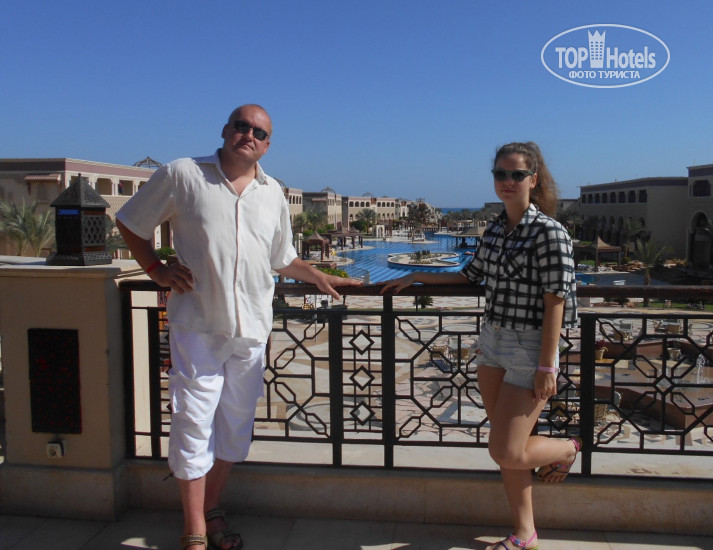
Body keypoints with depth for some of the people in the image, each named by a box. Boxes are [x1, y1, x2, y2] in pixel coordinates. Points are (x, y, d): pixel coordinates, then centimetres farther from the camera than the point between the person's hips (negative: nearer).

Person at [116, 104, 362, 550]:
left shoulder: (273, 193, 12)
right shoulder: (183, 174, -1)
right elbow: (131, 223, 7)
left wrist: (320, 277, 15)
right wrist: (157, 269, -3)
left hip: (252, 328, 4)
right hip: (198, 325, -4)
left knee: (235, 424, 12)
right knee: (194, 424, 0)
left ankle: (212, 510, 32)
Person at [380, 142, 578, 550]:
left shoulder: (550, 232, -13)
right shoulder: (495, 230, 8)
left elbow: (554, 302, -15)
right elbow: (469, 276, 21)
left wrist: (547, 367, -17)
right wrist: (414, 278, 17)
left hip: (529, 347, -7)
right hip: (492, 341, 7)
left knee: (505, 453, -5)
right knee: (506, 449, 11)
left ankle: (566, 449, 25)